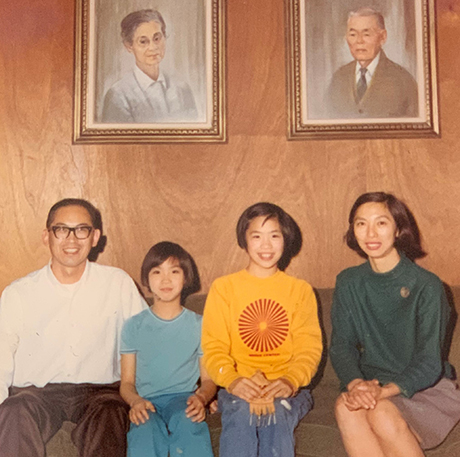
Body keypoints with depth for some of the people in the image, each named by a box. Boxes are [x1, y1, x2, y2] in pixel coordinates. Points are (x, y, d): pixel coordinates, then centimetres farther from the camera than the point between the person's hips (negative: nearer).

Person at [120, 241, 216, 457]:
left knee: (188, 421, -36)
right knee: (145, 430, -35)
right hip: (147, 402, 1)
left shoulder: (198, 325, 10)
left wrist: (201, 397, -13)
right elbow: (126, 382, 10)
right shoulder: (134, 326, 11)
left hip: (183, 398, 0)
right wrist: (136, 401, -14)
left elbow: (208, 379, 11)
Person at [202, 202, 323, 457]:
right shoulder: (223, 288, 11)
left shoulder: (301, 290, 14)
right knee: (241, 412, -34)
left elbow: (310, 347, 3)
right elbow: (213, 346, 2)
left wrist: (291, 381, -19)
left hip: (287, 389, 1)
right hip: (239, 389, 0)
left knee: (277, 415, -33)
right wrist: (232, 380, -20)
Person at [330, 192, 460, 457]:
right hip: (372, 384, 3)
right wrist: (355, 384, -22)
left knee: (382, 412, -34)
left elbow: (429, 364, -12)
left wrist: (385, 390, -29)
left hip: (428, 390, -3)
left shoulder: (427, 286, -11)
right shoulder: (349, 283, 3)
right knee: (346, 407, -31)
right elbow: (341, 346, -1)